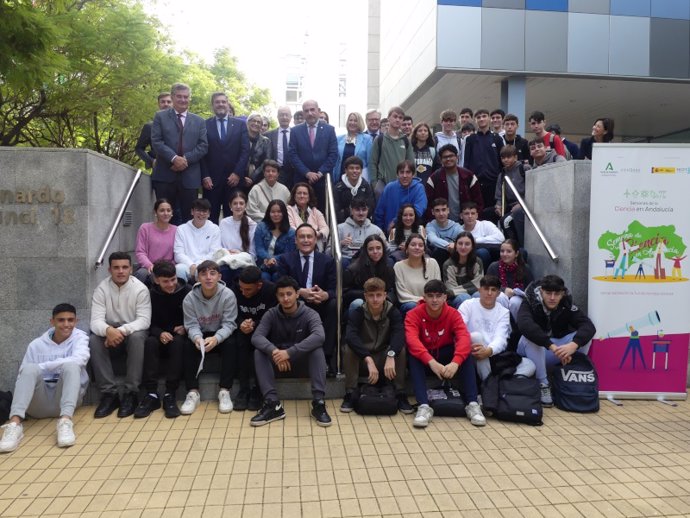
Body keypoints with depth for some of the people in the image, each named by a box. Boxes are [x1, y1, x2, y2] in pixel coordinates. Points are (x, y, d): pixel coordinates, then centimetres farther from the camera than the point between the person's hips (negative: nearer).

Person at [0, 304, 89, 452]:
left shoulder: (79, 337, 1)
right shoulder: (36, 345, 8)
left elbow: (80, 359, -21)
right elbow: (23, 376, 4)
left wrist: (41, 367, -17)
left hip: (66, 398, -2)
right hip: (39, 403, 2)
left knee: (71, 365, -29)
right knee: (30, 368, -25)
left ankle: (65, 421, -44)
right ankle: (15, 424, -39)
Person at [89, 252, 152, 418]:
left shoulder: (140, 289, -13)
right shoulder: (101, 288, -8)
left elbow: (144, 320, -19)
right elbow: (96, 320, -17)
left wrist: (122, 330, -37)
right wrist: (108, 330, -41)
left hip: (132, 332, -2)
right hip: (109, 333, 2)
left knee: (138, 337, -35)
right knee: (94, 340, -28)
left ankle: (131, 394, -26)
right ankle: (109, 393, -21)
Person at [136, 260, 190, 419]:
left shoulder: (187, 291, -6)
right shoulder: (152, 295, -1)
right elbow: (149, 323, 2)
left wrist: (186, 328, -17)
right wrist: (160, 333, -20)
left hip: (181, 336, -2)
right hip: (161, 336, 2)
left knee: (177, 342, -35)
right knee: (150, 342, -30)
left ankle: (170, 395, -35)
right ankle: (151, 394, -31)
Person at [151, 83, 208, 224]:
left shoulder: (199, 121, 16)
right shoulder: (160, 117, 10)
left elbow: (203, 145, 4)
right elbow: (156, 141, -2)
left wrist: (186, 159, -11)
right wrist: (174, 158, -17)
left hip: (190, 176, 1)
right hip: (165, 175, -1)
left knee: (188, 216, 4)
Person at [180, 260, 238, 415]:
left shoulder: (228, 295, -18)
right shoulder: (190, 298, -13)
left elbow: (229, 324, -18)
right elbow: (192, 325, -13)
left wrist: (216, 338, -38)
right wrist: (197, 338, -37)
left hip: (221, 336, -1)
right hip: (200, 335, 2)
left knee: (230, 344, -31)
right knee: (188, 346, -27)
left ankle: (224, 392, -25)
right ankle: (193, 392, -21)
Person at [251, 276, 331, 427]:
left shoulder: (310, 314, -16)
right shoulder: (271, 314, -9)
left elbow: (319, 336, -36)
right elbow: (256, 337, -23)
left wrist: (289, 352, -46)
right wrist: (274, 351, -45)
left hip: (301, 357, -2)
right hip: (277, 357, 2)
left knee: (317, 350, -33)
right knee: (259, 353, -27)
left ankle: (318, 403, -34)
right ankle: (273, 404, -33)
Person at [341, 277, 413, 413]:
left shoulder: (393, 312, -12)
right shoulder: (357, 313, -15)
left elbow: (399, 335, -31)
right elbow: (350, 337, -33)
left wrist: (391, 355, -49)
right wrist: (369, 360, -45)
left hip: (384, 358, 1)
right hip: (363, 357, 0)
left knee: (400, 348, -28)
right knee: (349, 348, -30)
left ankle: (401, 395, -17)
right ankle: (350, 395, -20)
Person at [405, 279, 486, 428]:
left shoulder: (453, 314, -12)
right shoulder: (414, 315, -17)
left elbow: (464, 338, -29)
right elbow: (412, 340, -34)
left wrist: (455, 362, -48)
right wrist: (431, 362, -51)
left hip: (445, 357, 1)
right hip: (424, 360, -1)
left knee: (466, 352, -26)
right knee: (413, 356, -33)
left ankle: (472, 404, -28)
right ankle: (424, 406, -39)